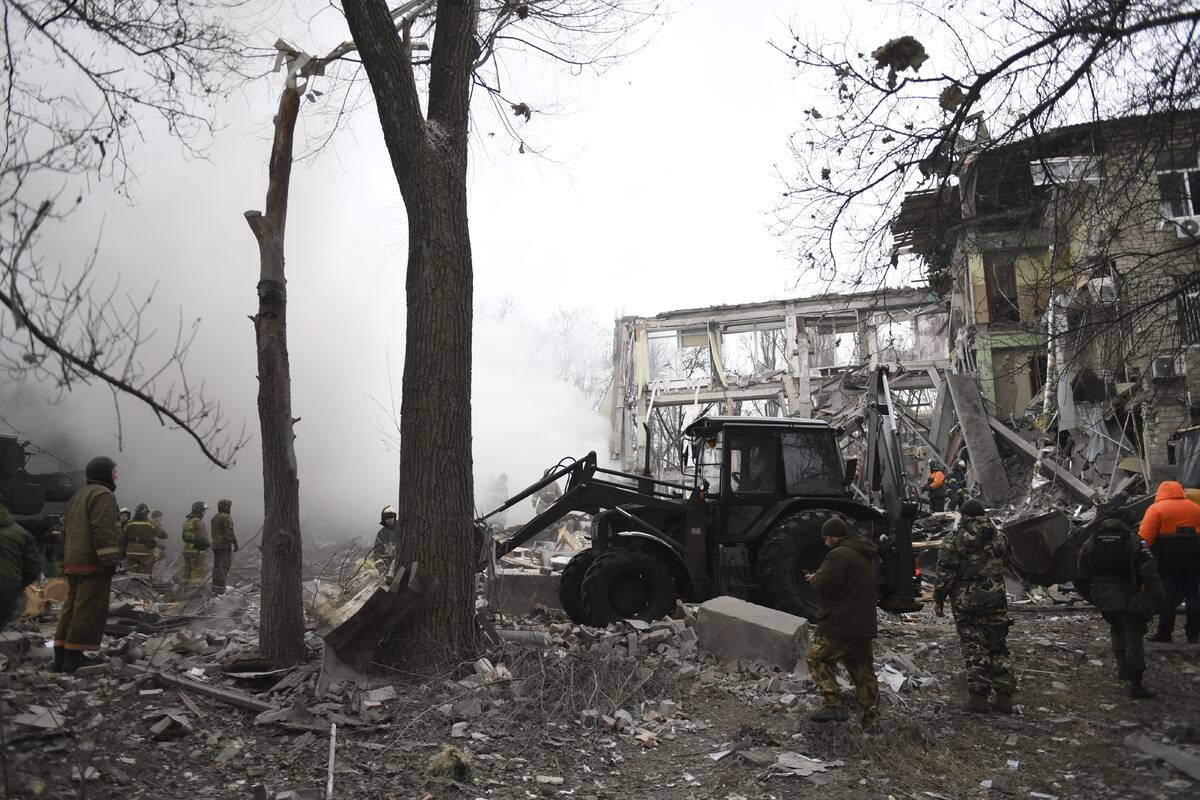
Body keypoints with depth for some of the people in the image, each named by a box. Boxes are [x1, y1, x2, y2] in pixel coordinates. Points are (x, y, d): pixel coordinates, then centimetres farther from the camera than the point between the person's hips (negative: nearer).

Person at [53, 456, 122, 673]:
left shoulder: (78, 496, 24)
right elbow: (103, 530, -20)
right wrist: (110, 559, -22)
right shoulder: (102, 494, -9)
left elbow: (67, 530, 26)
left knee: (72, 607, 12)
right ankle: (74, 658, -12)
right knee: (89, 610, -9)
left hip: (74, 563, 10)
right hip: (93, 564, -10)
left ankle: (61, 657, 14)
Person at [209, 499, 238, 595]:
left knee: (217, 566, 11)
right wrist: (235, 544, -15)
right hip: (225, 545, -9)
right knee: (224, 567, -7)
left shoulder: (215, 517, 14)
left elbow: (214, 532, 18)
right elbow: (230, 532, -18)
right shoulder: (226, 517, -13)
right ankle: (220, 589, -11)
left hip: (215, 545, 9)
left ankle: (215, 587, 11)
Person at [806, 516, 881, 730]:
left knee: (818, 658, 4)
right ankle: (871, 718, 16)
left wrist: (815, 578, 0)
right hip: (864, 625, 9)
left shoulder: (840, 554, -17)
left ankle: (834, 705, -4)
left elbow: (823, 585, -22)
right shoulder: (865, 555, 16)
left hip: (839, 624, -9)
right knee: (863, 671, 14)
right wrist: (819, 578, 17)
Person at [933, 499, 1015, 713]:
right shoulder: (1000, 537, 7)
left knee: (974, 647, 2)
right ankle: (1004, 697, 11)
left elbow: (945, 572, -10)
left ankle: (978, 695, 0)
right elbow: (1007, 561, 22)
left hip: (966, 601, -3)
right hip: (996, 599, 3)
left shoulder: (955, 539, -6)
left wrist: (938, 599, -3)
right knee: (998, 646, 11)